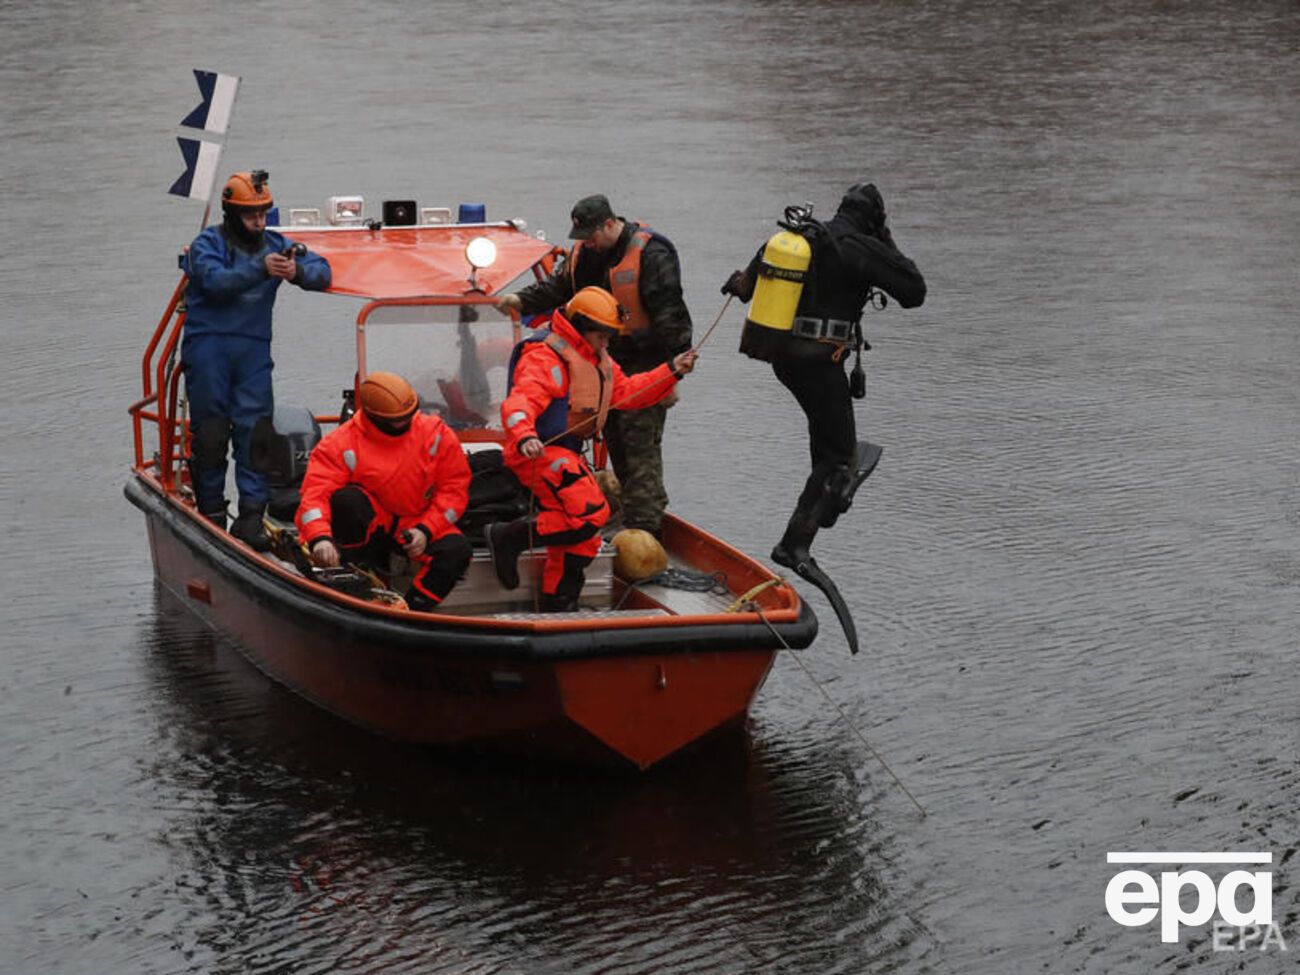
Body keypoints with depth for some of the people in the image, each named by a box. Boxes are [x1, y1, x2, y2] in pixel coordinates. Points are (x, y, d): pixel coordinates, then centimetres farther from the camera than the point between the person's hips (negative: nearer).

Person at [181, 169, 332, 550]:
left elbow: (322, 272, 7)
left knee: (255, 429, -5)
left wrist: (298, 271, -16)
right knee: (209, 431, 2)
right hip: (208, 346, -3)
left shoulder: (274, 245, 11)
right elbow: (215, 281, -20)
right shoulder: (208, 244, -1)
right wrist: (260, 269, -31)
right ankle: (211, 511, 13)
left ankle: (251, 515, -6)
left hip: (254, 349, 3)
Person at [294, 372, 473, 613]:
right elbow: (315, 494, -24)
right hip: (368, 529, -2)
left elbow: (455, 488, -2)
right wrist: (319, 537, -44)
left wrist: (426, 530, -15)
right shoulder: (342, 443, -15)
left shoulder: (435, 433, -7)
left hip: (417, 523, 2)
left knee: (457, 550, -26)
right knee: (346, 498, -33)